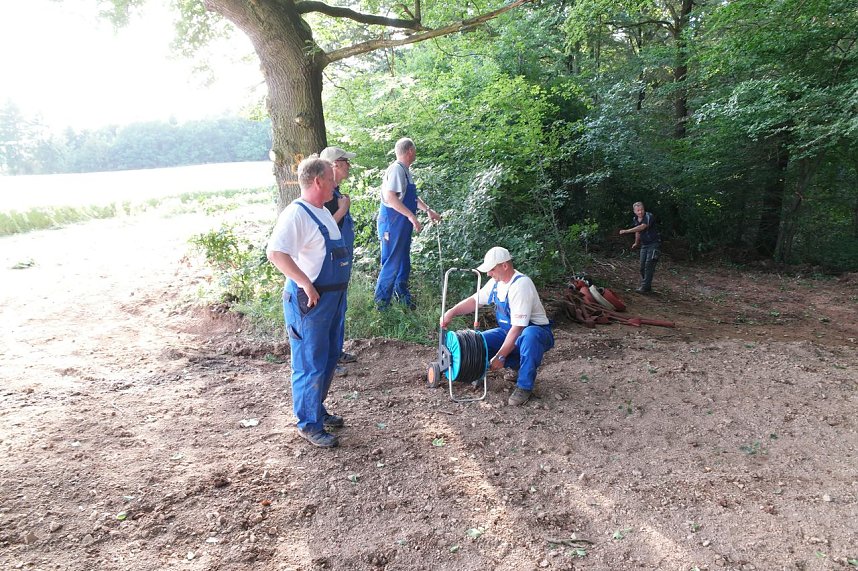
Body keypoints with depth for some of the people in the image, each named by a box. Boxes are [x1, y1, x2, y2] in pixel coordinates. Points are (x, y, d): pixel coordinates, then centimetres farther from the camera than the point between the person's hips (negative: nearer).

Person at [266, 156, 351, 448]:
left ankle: (318, 410, 36)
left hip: (333, 297, 10)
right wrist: (306, 284, -30)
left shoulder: (323, 212, 12)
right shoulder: (296, 214, -18)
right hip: (310, 301, -10)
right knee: (311, 363, 1)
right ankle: (309, 424, 16)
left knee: (329, 358, 20)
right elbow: (275, 252, -30)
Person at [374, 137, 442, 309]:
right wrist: (412, 216, -27)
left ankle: (401, 294, 32)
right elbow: (390, 197, -26)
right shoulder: (397, 169, -17)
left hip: (403, 223, 10)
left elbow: (412, 197, 26)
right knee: (392, 262, -4)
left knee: (404, 262, 18)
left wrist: (428, 210, 26)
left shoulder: (405, 170, 14)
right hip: (393, 221, -10)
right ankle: (381, 302, 6)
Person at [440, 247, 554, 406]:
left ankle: (524, 386, -25)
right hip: (508, 331, 8)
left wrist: (500, 357, -28)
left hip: (536, 332, -8)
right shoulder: (496, 282, -1)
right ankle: (517, 365, 9)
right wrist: (451, 312, -9)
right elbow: (474, 300, 8)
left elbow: (518, 328, -30)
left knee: (529, 335, -43)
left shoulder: (521, 285, -28)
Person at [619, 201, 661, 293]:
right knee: (642, 266, 9)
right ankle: (644, 285, 21)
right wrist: (636, 243, 29)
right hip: (644, 245, 8)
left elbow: (642, 227, -35)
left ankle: (645, 287, -13)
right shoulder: (635, 220, 3)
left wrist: (626, 231, -35)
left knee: (649, 265, -13)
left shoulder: (649, 216, -21)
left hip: (654, 244, -8)